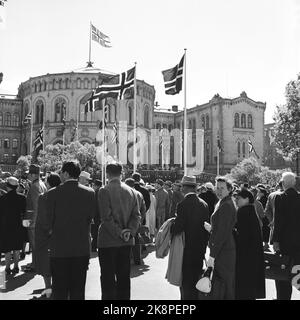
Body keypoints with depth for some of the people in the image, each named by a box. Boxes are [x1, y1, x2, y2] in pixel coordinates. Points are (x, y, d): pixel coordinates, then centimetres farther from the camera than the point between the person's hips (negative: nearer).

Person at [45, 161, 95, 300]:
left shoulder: (53, 193, -10)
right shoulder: (90, 193, -3)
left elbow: (48, 222, -6)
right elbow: (91, 218, 2)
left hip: (59, 248, -2)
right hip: (82, 248, 2)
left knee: (59, 290, 9)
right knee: (78, 290, 12)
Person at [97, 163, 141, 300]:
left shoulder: (104, 191, -10)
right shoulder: (131, 191, 5)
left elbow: (106, 217, -16)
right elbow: (137, 215, 2)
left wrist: (119, 233, -10)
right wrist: (129, 231, -5)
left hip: (108, 241, -5)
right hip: (126, 242, 5)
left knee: (108, 278, 4)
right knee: (124, 277, 14)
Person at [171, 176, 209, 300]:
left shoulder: (183, 204, -18)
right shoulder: (204, 204, 2)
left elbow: (178, 228, -21)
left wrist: (169, 230, 0)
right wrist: (203, 246, 15)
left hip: (187, 250, -6)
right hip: (200, 250, 6)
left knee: (186, 284, 5)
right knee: (197, 282, 19)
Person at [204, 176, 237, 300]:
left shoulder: (226, 206, -18)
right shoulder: (223, 203, 13)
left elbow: (222, 233, -22)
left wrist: (212, 256, -22)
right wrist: (211, 228, 11)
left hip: (223, 252, -10)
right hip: (224, 251, 10)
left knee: (224, 287, -1)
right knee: (228, 286, 18)